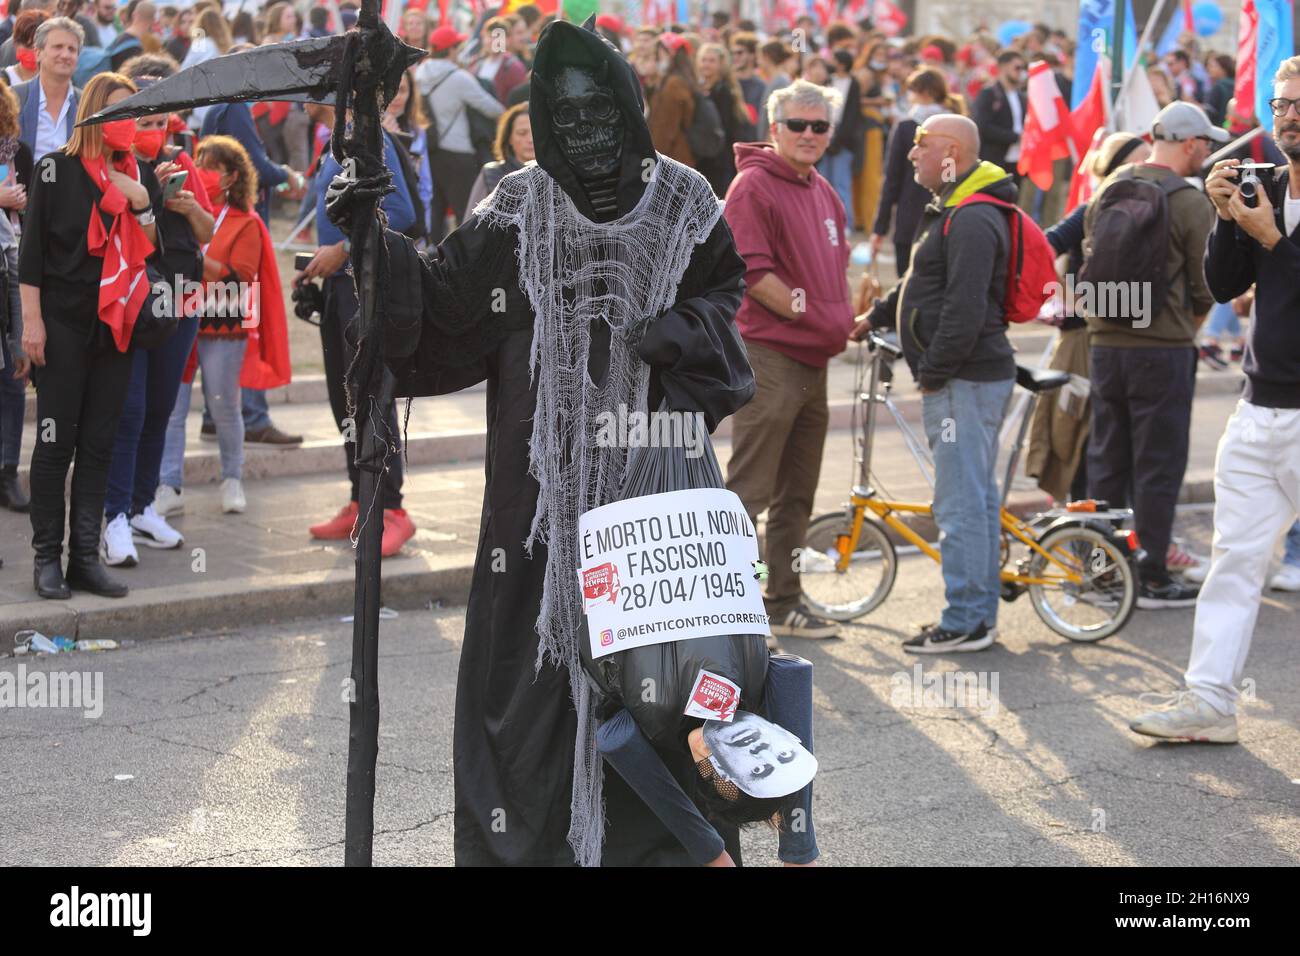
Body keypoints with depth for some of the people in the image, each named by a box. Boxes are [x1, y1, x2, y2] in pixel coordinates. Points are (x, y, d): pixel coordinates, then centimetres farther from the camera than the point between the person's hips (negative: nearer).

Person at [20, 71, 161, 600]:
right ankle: (47, 557, 5)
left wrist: (142, 207, -8)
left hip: (116, 322, 4)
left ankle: (86, 557, 10)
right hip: (64, 321, -4)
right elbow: (32, 247, -5)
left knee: (99, 443, 5)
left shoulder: (141, 175, 10)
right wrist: (32, 319, -10)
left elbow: (152, 253, 9)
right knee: (56, 440, -2)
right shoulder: (56, 169, -3)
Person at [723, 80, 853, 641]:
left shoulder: (824, 194, 18)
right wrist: (806, 313, -17)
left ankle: (784, 602, 23)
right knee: (748, 490, -8)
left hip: (812, 359, 9)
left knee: (796, 495, 15)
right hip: (767, 356, -9)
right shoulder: (754, 185, -9)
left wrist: (844, 319, 8)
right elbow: (752, 272, -17)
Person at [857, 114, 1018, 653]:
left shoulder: (972, 221, -17)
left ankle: (966, 621, -3)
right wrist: (876, 318, 27)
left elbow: (965, 309, -24)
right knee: (977, 498, 14)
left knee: (961, 502, -7)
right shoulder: (956, 214, 18)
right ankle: (980, 613, 21)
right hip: (970, 379, 11)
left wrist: (932, 371, -19)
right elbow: (924, 285, 30)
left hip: (965, 381, -11)